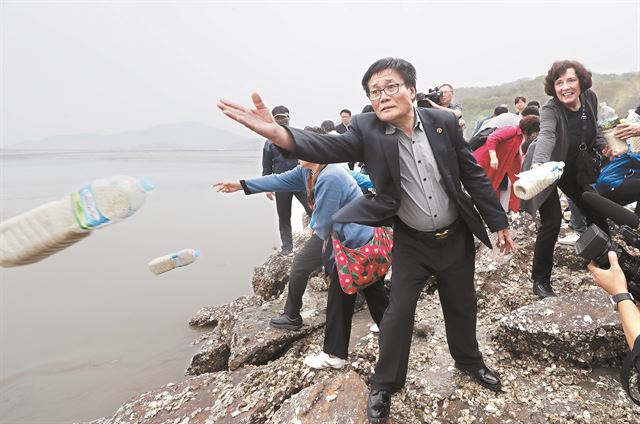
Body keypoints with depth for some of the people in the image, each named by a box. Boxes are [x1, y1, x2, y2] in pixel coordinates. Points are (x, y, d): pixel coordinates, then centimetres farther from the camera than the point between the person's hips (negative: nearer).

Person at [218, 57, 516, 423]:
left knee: (462, 306, 19)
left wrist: (499, 223, 3)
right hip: (411, 243, -1)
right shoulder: (367, 131, -15)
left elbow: (474, 175, -3)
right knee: (398, 313, 5)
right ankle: (385, 384, 28)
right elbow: (328, 147, -32)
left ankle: (470, 361, 48)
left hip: (457, 238, 2)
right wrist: (277, 132, -51)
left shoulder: (444, 121, -11)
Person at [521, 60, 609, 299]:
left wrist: (602, 146, -3)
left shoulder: (590, 98, -11)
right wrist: (537, 164, -70)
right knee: (552, 223, -14)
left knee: (596, 212, 16)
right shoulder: (550, 110, -31)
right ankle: (540, 282, 1)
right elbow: (546, 136, -52)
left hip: (572, 168, 7)